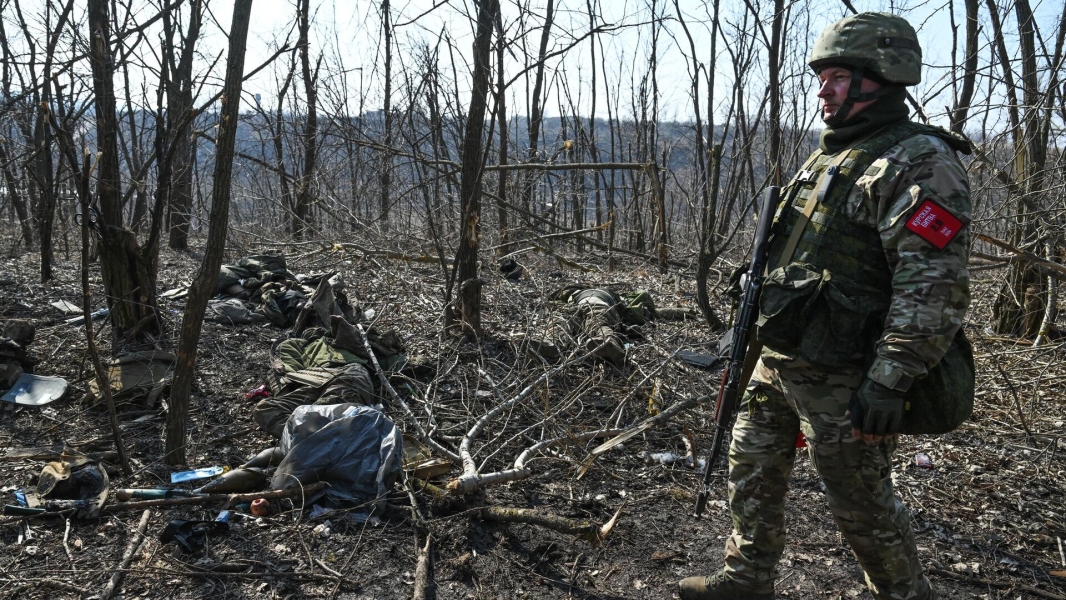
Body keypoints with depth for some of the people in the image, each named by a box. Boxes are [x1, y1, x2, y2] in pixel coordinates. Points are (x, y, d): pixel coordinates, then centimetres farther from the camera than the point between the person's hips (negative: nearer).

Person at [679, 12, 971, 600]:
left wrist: (889, 381, -27)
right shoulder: (828, 156, 13)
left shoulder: (917, 163, -16)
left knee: (862, 503, 6)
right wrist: (760, 322, 21)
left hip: (840, 378, -9)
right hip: (778, 360, 9)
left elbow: (934, 287, -24)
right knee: (752, 469, 18)